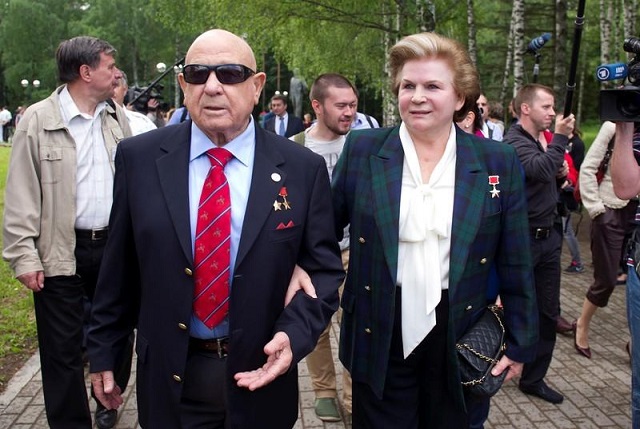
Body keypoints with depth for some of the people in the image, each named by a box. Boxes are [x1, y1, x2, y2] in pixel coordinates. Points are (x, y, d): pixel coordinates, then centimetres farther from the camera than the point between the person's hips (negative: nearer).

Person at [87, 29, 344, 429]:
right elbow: (120, 266, 1)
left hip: (260, 374, 0)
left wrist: (294, 335, -18)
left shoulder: (303, 168, -8)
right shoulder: (139, 158, -6)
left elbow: (324, 269, -3)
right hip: (168, 377, 0)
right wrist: (103, 351, 6)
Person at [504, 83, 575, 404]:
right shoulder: (514, 141, -14)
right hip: (523, 239, -8)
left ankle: (533, 378, 25)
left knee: (548, 312, 12)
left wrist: (561, 176, 4)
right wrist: (560, 137, -21)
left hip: (549, 236, 8)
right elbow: (540, 170, -31)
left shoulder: (541, 140, 13)